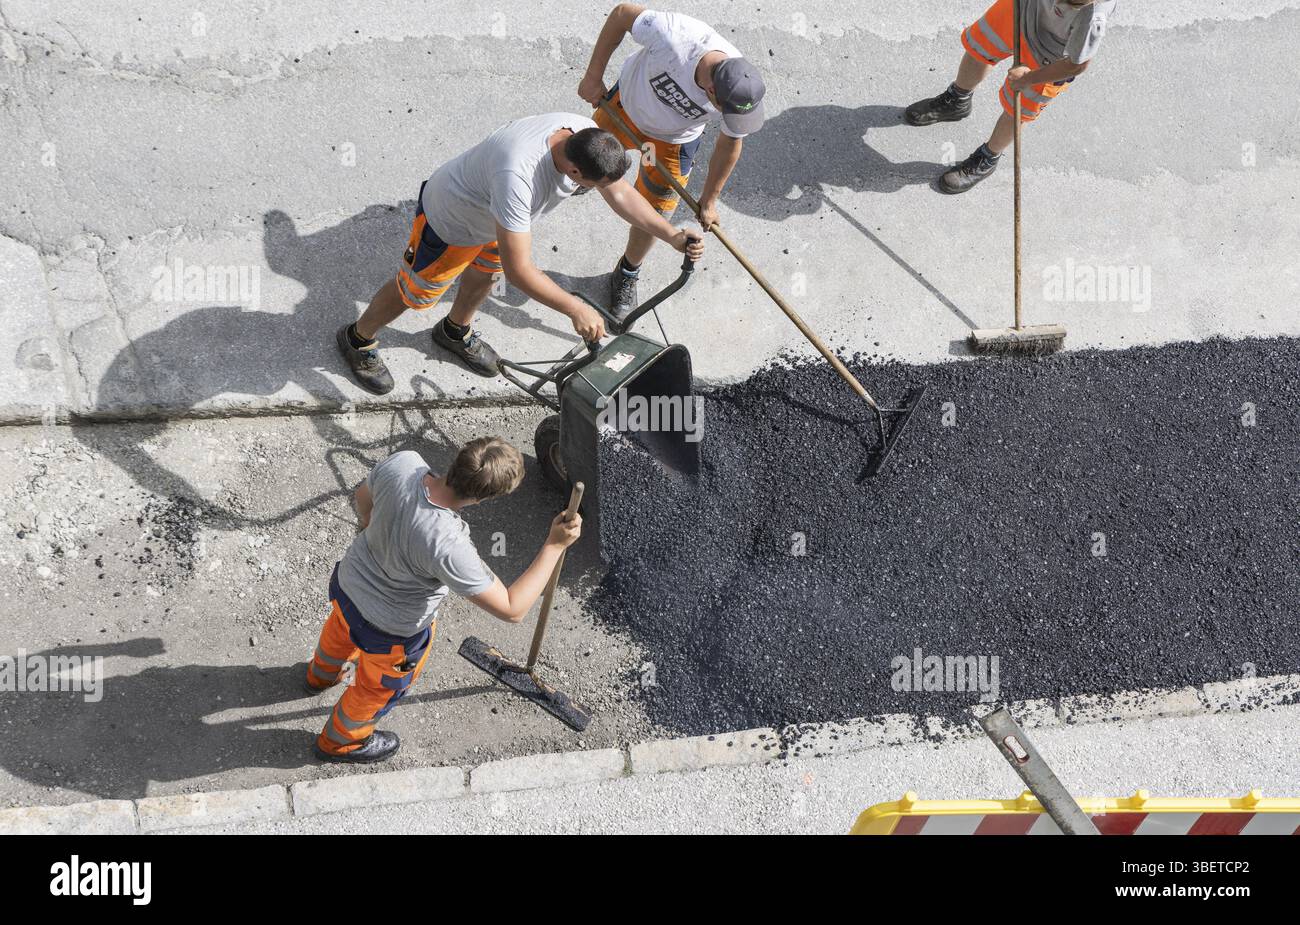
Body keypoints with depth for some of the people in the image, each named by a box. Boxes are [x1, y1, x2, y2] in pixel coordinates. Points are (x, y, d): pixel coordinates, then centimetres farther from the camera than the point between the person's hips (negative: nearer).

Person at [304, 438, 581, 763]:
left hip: (349, 579, 6)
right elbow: (511, 610, -36)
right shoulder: (448, 547, -47)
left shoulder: (402, 463, -30)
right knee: (379, 688, 30)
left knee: (340, 631, 42)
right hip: (390, 628, -6)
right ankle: (339, 741, 60)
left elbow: (364, 497, -5)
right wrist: (554, 545, -34)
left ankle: (322, 674, 77)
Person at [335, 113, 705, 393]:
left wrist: (673, 236, -20)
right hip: (450, 220, -7)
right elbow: (519, 271, -46)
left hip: (492, 213, 7)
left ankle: (455, 331, 60)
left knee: (485, 272, 31)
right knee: (414, 294, 15)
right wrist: (576, 309, -44)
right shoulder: (518, 176, -50)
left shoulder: (589, 138, -27)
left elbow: (621, 193, -10)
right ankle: (358, 339, 43)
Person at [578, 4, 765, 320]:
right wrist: (594, 76, -20)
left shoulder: (743, 92, -35)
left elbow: (730, 144, -14)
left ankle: (626, 276, 34)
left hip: (674, 140, 1)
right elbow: (622, 13, -24)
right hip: (626, 102, 0)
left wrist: (709, 200, -5)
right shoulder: (673, 34, -44)